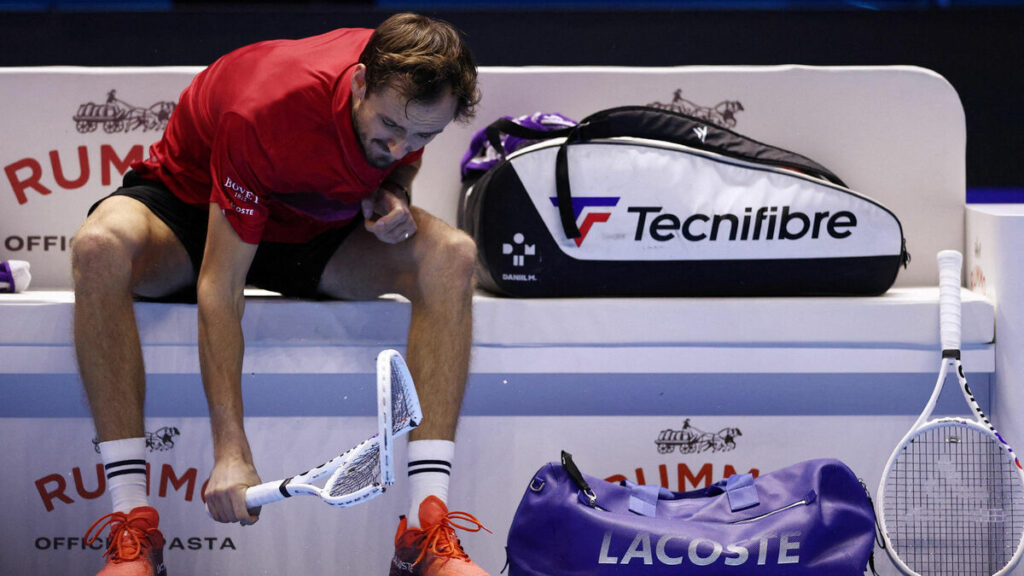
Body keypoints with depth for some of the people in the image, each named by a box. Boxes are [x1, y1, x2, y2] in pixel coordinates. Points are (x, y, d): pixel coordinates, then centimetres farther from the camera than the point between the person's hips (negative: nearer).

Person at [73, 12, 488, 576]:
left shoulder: (415, 91, -20)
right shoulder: (263, 112, -37)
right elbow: (219, 288, -36)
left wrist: (394, 192, -20)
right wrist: (230, 451, -41)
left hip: (317, 227, 4)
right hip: (190, 208, -4)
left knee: (451, 255, -27)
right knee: (100, 247, -40)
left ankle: (426, 527, -29)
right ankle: (133, 525, -36)